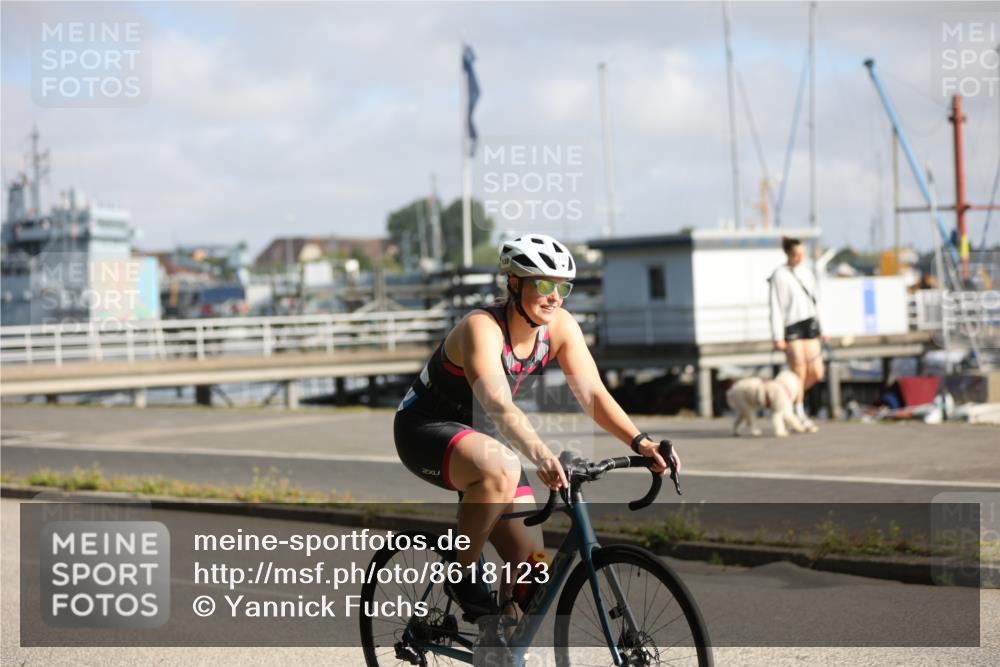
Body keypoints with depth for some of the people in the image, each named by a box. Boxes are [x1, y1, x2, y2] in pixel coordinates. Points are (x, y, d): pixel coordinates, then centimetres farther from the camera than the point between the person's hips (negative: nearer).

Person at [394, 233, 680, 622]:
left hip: (480, 434, 7)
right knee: (500, 469, -39)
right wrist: (541, 457, -60)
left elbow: (593, 394, -15)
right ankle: (462, 574, -18)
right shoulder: (482, 327, -30)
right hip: (426, 429, -7)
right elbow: (499, 405, -44)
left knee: (531, 561, -6)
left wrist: (640, 442, -31)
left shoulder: (560, 327, -10)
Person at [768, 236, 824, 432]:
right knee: (799, 373, -4)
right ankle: (799, 415, 7)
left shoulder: (806, 272, 12)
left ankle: (793, 396, 26)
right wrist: (778, 337, -14)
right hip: (791, 327, -6)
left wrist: (819, 329, 16)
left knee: (817, 373, 1)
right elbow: (775, 307, -10)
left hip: (809, 326, 6)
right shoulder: (779, 275, -7)